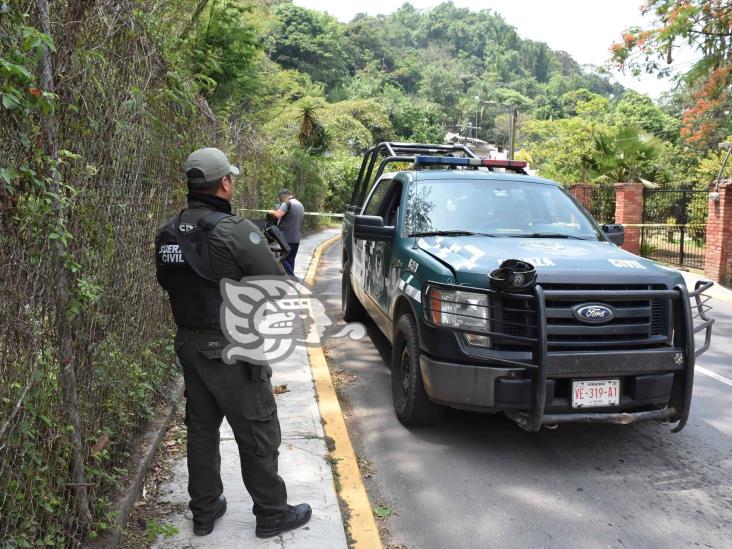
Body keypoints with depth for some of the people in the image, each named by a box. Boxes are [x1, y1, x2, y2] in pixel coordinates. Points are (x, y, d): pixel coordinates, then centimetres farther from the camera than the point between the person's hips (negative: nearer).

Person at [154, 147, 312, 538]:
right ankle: (272, 514, 21)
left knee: (201, 431, 19)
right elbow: (276, 286, -18)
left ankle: (204, 512, 32)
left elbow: (169, 284, 12)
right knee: (257, 435, 7)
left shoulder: (168, 234, 3)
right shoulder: (235, 231, -21)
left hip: (189, 345, 7)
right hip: (232, 349, -7)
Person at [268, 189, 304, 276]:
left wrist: (272, 212, -4)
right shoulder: (300, 205, 18)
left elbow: (277, 215, -26)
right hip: (296, 239, 9)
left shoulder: (287, 203, -10)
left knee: (284, 261, -5)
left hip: (287, 239, -9)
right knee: (290, 261, 13)